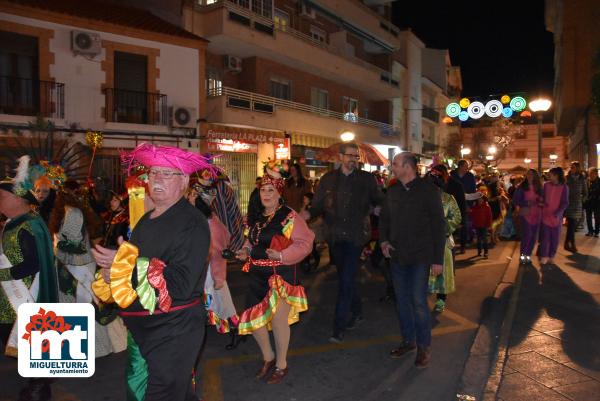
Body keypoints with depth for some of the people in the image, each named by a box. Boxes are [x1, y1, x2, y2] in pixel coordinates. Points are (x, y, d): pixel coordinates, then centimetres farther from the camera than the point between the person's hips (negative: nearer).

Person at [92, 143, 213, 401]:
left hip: (174, 333, -8)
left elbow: (181, 284, -26)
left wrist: (124, 264, -22)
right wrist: (111, 270, -3)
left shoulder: (192, 223, -18)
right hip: (142, 329, 8)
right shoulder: (146, 220, 9)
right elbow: (134, 264, 19)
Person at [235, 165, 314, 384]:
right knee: (253, 318, 10)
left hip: (281, 275, -6)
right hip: (258, 275, 7)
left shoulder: (289, 216, -12)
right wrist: (245, 252, 2)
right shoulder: (256, 216, 9)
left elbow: (305, 243, -16)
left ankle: (281, 365, 25)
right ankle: (268, 357, 37)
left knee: (278, 319, 0)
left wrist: (282, 255, -26)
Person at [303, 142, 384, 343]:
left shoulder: (366, 179, 3)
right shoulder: (328, 179, 6)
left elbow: (379, 201, 5)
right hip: (336, 236, 3)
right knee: (346, 278, 17)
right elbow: (318, 205, 3)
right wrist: (308, 214, -17)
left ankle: (339, 327, -2)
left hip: (356, 236, -3)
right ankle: (357, 311, 39)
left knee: (346, 280, -8)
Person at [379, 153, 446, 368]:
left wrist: (438, 259, -10)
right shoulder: (392, 192, 8)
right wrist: (383, 240, 1)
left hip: (420, 257, -5)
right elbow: (384, 218, 20)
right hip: (397, 255, 6)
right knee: (402, 300, 12)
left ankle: (424, 346, 14)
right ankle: (408, 340, 29)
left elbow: (439, 225, -7)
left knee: (418, 301, -5)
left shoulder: (428, 191, -8)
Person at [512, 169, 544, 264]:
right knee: (526, 234, -13)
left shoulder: (539, 188, 8)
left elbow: (542, 200, 15)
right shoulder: (521, 187, -1)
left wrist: (540, 202, -9)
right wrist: (528, 203, -15)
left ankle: (528, 255, 18)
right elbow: (515, 200, -5)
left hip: (536, 215, 4)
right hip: (525, 214, -4)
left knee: (534, 236, 4)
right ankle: (522, 255, 1)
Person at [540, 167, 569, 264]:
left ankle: (551, 256, 17)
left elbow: (565, 203, -5)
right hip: (545, 215, 1)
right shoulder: (546, 185, 2)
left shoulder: (564, 187, -2)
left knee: (555, 238, 6)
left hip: (557, 217, 0)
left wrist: (558, 213, -17)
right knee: (545, 236, 0)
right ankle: (544, 256, 8)